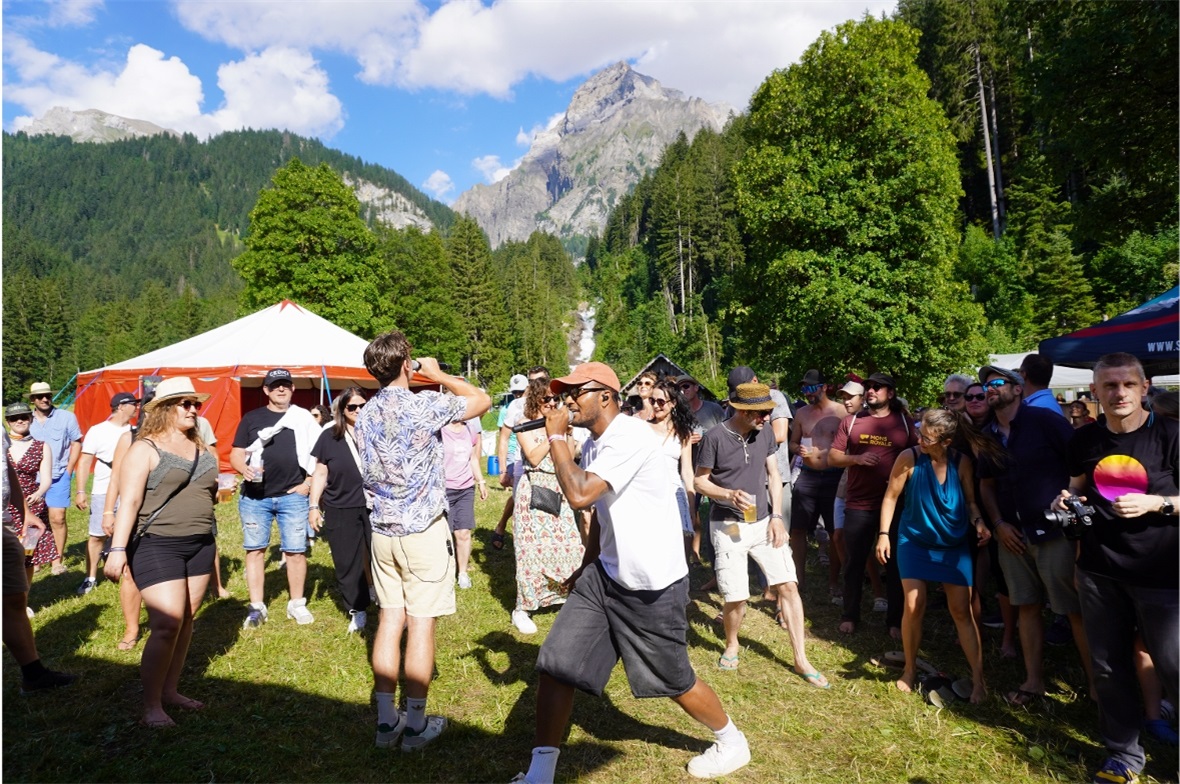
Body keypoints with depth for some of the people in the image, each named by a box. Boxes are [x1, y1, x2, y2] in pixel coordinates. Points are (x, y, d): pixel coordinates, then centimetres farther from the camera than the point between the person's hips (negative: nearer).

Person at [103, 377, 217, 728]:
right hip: (157, 545, -6)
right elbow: (129, 501, -14)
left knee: (186, 621, 10)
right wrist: (118, 547, -19)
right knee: (167, 624, -10)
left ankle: (171, 690, 24)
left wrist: (218, 491, 10)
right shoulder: (145, 449, -7)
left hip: (200, 544, 7)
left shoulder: (201, 448, 13)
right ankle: (151, 707, 3)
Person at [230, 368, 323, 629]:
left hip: (292, 496, -1)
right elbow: (236, 454, 5)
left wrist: (309, 482, -1)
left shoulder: (304, 418, 6)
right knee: (255, 549, 7)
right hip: (254, 497, 1)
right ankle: (256, 607, 18)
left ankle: (297, 604, 16)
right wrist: (244, 468, -16)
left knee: (295, 550, 1)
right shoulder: (251, 418, 7)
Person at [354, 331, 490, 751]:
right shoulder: (424, 405, -15)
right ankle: (415, 724, 13)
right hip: (423, 531, -6)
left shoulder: (365, 414, 6)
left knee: (389, 620, 12)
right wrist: (438, 374, 5)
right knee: (421, 625, 3)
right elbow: (482, 400, -4)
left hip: (382, 530, 6)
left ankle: (386, 720, 19)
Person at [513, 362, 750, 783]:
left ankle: (732, 741, 39)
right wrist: (586, 566, 25)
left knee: (673, 680, 11)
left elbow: (579, 495, -34)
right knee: (556, 663, 0)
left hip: (653, 586, -8)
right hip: (606, 576, 8)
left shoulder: (630, 437, -23)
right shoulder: (594, 443, 6)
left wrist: (556, 437, -22)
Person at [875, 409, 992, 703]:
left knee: (962, 611, 3)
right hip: (915, 542, -1)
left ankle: (978, 679, 14)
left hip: (955, 545, 1)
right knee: (914, 606, -1)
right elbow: (891, 496, -6)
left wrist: (978, 522, -17)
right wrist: (884, 533, -9)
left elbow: (971, 501, 3)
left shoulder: (961, 462, -9)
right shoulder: (909, 458, -16)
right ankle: (910, 669, 20)